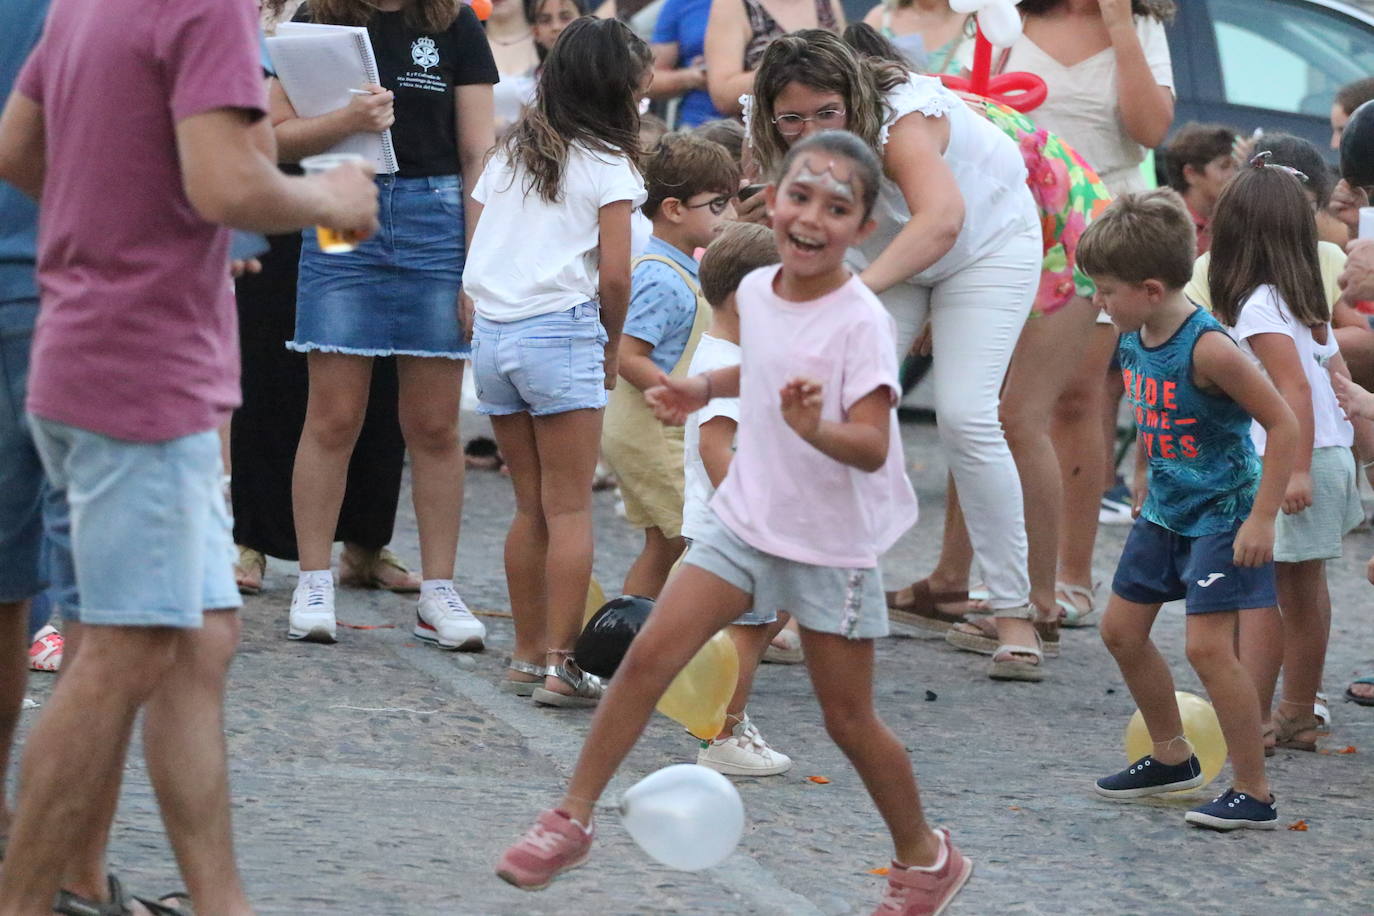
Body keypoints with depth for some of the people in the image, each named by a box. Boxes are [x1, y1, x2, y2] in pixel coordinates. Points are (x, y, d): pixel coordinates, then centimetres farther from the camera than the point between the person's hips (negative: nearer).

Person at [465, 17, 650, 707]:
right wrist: (612, 347, 5)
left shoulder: (511, 152, 14)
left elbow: (480, 250, 10)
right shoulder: (607, 165, -3)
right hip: (560, 332, -6)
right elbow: (614, 274, -10)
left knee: (531, 506, 14)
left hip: (491, 332, 6)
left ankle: (527, 657, 15)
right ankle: (559, 665, -5)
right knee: (570, 510, -1)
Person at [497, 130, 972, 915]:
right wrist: (706, 388, 8)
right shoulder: (756, 291, -1)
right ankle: (572, 820, 4)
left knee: (849, 719, 5)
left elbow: (872, 446, -29)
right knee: (650, 654, -6)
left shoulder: (861, 323, -20)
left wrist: (814, 427, -47)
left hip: (833, 543, -5)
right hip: (747, 520, 5)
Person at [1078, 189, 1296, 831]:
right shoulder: (1133, 341, -1)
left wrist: (1262, 518, -24)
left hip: (1222, 514, -9)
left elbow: (1283, 424, -24)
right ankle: (1172, 756, 33)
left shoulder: (1208, 349, -26)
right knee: (1121, 631, 14)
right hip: (1165, 511, 9)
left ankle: (1254, 794, -6)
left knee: (1208, 647, -15)